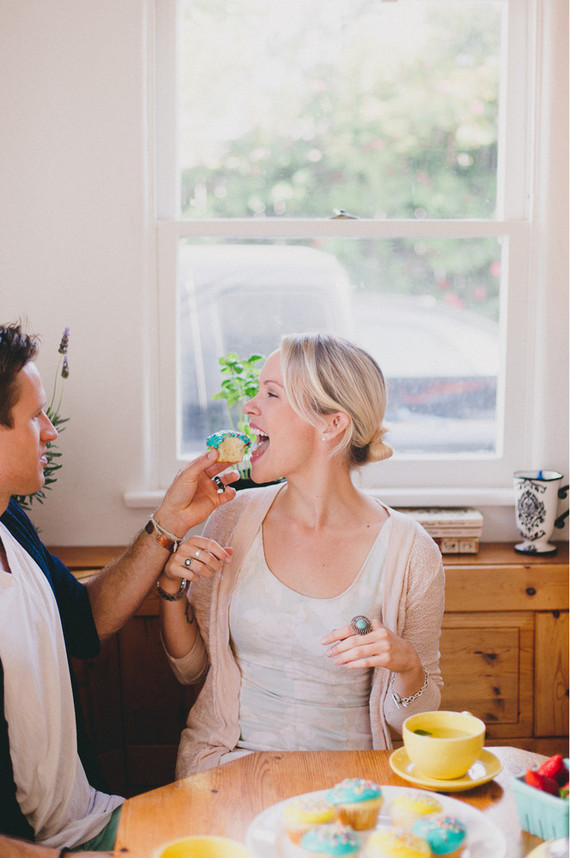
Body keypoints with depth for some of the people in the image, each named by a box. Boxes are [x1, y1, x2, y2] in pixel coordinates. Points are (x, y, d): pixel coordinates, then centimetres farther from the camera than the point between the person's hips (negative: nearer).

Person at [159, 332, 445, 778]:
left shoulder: (410, 553, -9)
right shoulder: (234, 519, 0)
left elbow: (412, 721, 2)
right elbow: (190, 666, 12)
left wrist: (407, 665, -18)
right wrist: (171, 587, -5)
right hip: (228, 759, 1)